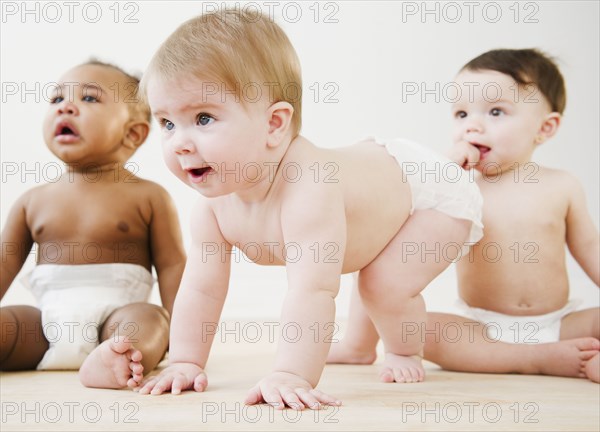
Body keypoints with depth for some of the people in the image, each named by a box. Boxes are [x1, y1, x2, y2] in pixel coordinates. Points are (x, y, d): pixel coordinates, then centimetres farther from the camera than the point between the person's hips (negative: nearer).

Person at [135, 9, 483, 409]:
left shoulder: (307, 188, -47)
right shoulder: (215, 203, -22)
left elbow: (312, 292, -52)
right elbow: (201, 289, -15)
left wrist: (290, 376, -54)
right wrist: (185, 362, -17)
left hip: (432, 194, -7)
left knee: (387, 285, -22)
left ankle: (406, 352, 9)